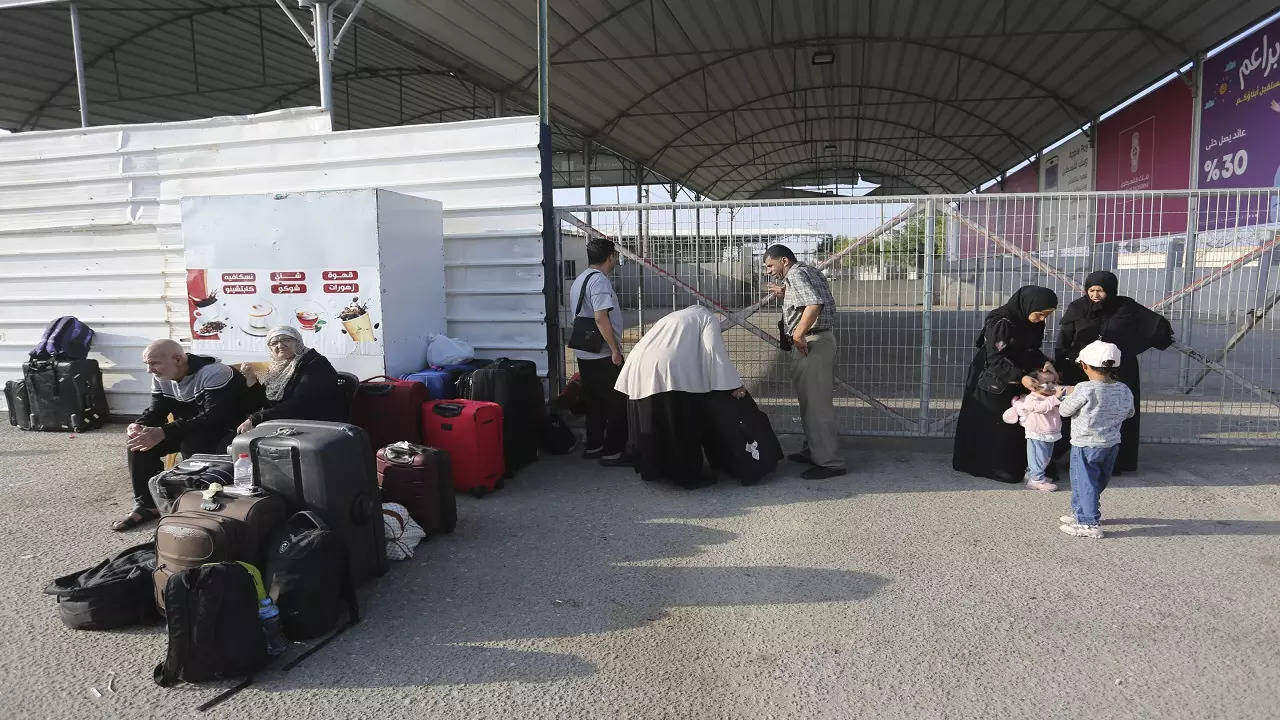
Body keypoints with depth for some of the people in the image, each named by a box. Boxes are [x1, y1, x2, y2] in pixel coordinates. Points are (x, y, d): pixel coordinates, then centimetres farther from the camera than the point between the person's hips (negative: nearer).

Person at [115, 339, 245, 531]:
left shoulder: (213, 373, -27)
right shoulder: (161, 377, 0)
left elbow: (214, 417, -35)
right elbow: (157, 410, 6)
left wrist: (163, 432, -42)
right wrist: (138, 425, -20)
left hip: (224, 429, -8)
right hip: (186, 431, 8)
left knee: (191, 441, -36)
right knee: (139, 440, -9)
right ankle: (147, 504, 1)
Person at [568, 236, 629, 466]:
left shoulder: (580, 279, 15)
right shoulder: (599, 280, -16)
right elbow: (601, 317, -25)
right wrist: (615, 350, -20)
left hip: (584, 354, 10)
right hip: (603, 356, -10)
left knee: (595, 402, 18)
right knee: (619, 402, -1)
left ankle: (593, 447, 25)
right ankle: (613, 453, 2)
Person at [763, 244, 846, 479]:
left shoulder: (796, 274, -12)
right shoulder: (808, 271, 19)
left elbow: (814, 304, -28)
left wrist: (798, 335, -22)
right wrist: (785, 296, 13)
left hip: (812, 344, -11)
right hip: (817, 342, 11)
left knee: (816, 403, -8)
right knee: (810, 400, 19)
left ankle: (830, 462, -4)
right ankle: (813, 451, 30)